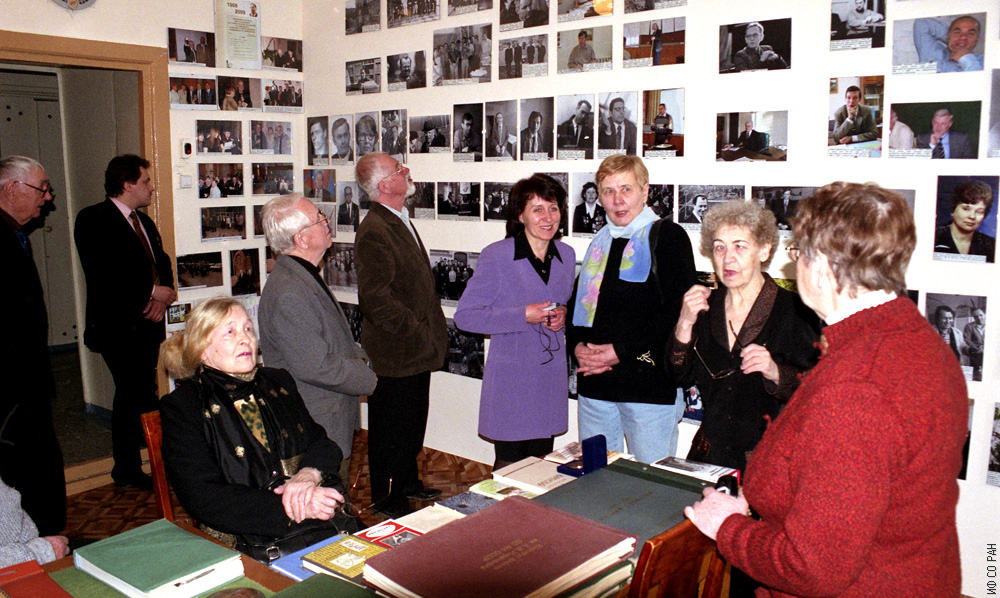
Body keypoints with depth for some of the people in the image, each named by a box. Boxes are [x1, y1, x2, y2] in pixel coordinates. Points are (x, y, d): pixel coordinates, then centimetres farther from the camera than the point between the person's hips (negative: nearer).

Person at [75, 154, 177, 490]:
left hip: (147, 322, 8)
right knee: (131, 395, -6)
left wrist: (162, 295, 1)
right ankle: (128, 472, 7)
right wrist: (152, 291, -15)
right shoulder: (93, 220, -8)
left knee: (144, 393, 7)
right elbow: (103, 277, -20)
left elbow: (162, 263, 22)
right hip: (118, 326, -8)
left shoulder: (144, 222, 19)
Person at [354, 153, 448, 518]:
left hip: (416, 351, 9)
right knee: (392, 429, 7)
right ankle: (389, 501, 23)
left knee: (414, 422, 22)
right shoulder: (374, 231, -20)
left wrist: (432, 333, 14)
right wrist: (419, 333, -19)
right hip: (394, 354, -9)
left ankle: (408, 482, 40)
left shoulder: (400, 221, 12)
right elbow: (377, 299, -25)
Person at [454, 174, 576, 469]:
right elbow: (465, 315, -12)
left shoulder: (566, 255, 6)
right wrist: (523, 315, -19)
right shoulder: (496, 256, -11)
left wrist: (564, 315, -3)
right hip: (510, 377, -4)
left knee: (542, 464, 12)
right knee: (510, 466, 4)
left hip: (551, 377, 5)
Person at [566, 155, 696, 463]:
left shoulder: (668, 236, -3)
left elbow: (677, 310, -13)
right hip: (595, 384, 6)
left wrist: (621, 351, -15)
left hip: (650, 383, -6)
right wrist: (578, 345, -1)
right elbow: (577, 302, 18)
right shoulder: (600, 242, 16)